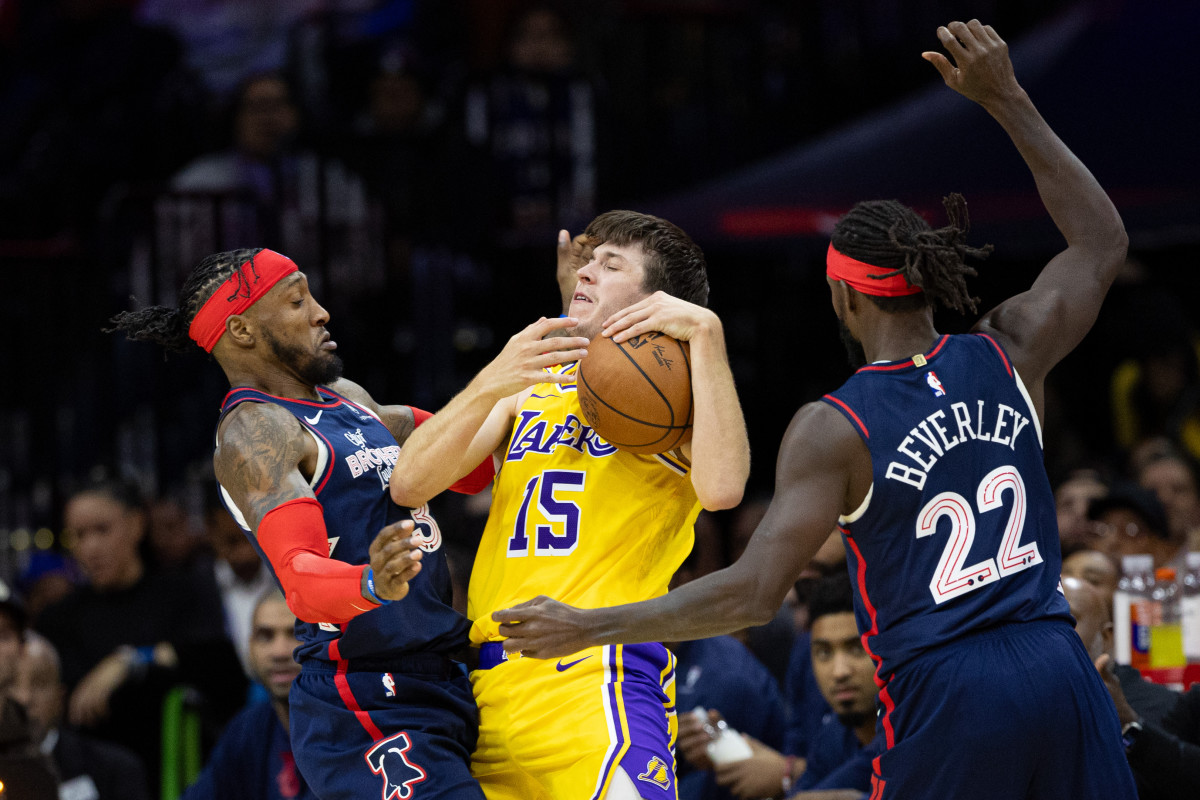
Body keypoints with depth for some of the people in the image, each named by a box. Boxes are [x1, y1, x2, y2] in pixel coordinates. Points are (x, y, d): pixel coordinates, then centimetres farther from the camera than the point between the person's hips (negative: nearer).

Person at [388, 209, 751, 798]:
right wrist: (491, 384, -9)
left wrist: (705, 332, -16)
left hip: (597, 678, -6)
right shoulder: (527, 389, 22)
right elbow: (409, 486, 7)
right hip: (489, 686, 6)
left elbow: (721, 489, -18)